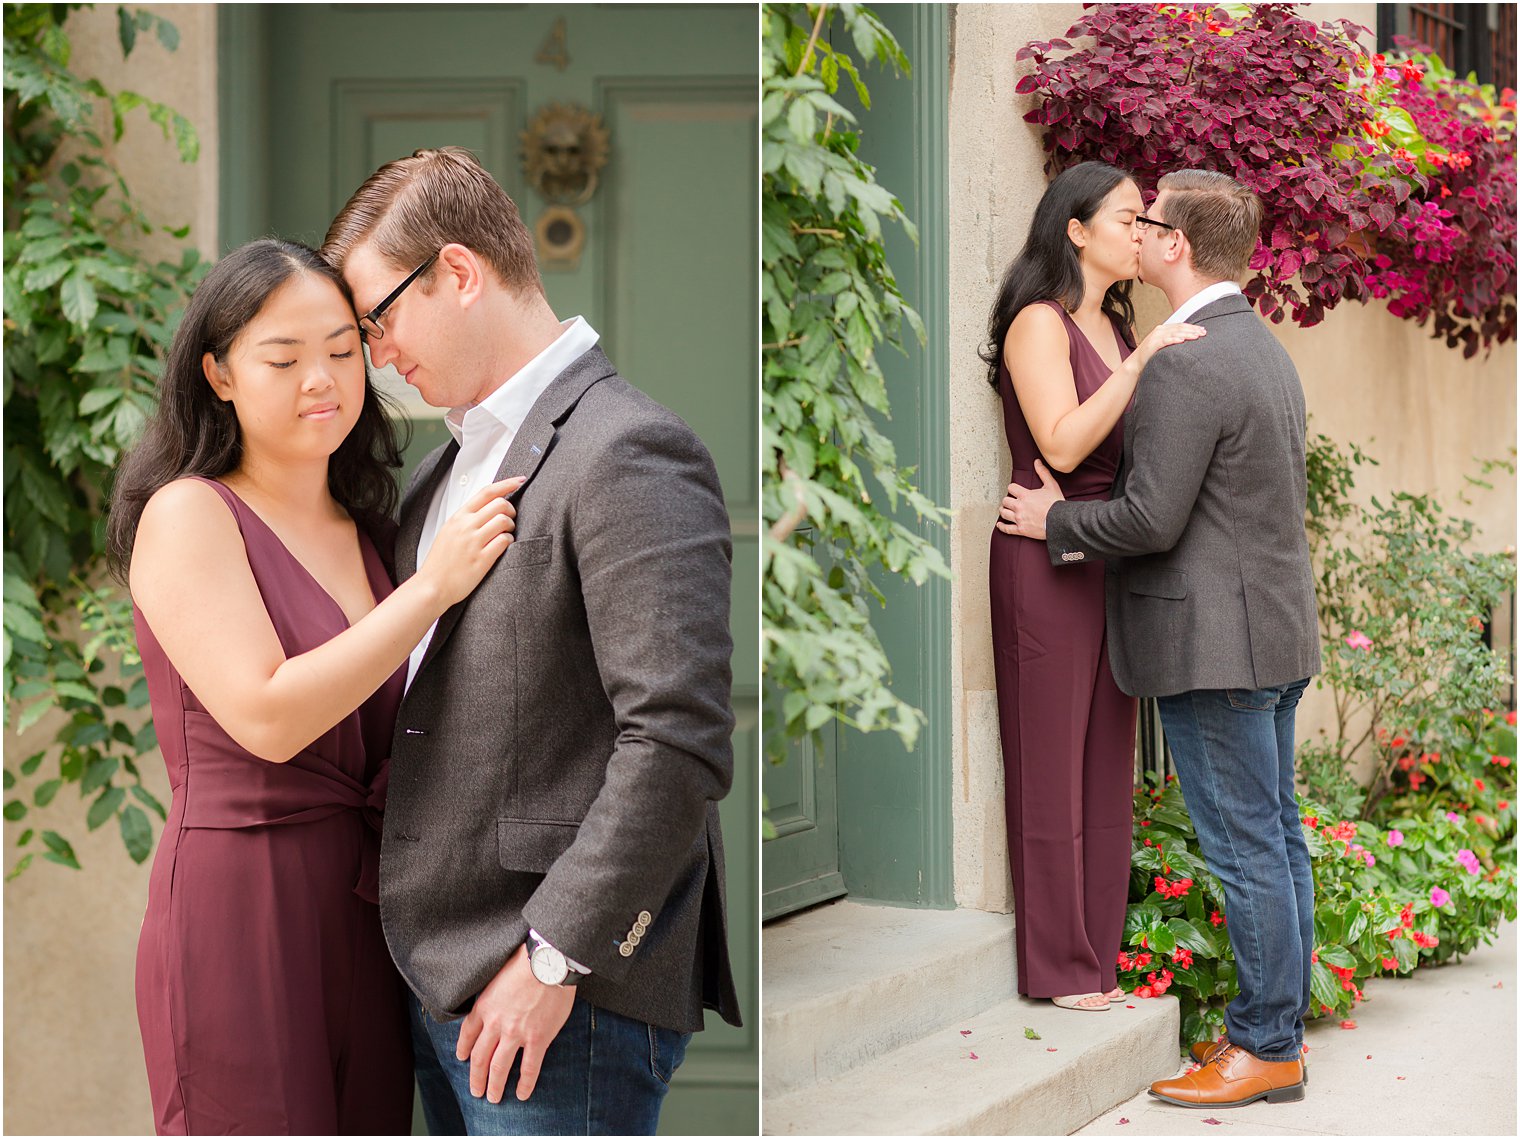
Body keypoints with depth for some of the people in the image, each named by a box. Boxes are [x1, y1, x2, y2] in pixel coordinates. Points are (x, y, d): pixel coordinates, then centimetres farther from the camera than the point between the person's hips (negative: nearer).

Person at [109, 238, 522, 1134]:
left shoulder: (361, 530, 14)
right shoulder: (187, 514, -6)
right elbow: (266, 716, -18)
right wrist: (434, 587, -16)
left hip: (367, 916, 7)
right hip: (241, 914, -6)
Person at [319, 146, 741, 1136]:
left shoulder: (627, 452, -14)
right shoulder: (455, 463, 17)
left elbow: (680, 741, -21)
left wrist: (555, 958, -19)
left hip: (567, 993, -9)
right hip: (443, 976, 9)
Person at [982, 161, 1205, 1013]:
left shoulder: (1114, 327, 16)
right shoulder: (1039, 324, -8)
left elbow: (1136, 448, 16)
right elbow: (1063, 443, -19)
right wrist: (1140, 361, -19)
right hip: (1049, 558, -8)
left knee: (1108, 761, 8)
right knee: (1051, 760, -2)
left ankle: (1099, 955, 15)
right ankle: (1058, 967, 5)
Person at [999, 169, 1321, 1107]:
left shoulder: (1185, 367, -18)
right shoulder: (1267, 350, 14)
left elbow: (1150, 519, -21)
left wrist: (1057, 522, -3)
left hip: (1214, 642, -10)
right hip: (1277, 632, 10)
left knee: (1245, 845, -4)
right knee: (1276, 832, 13)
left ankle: (1264, 1049, 3)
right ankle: (1281, 1021, 21)